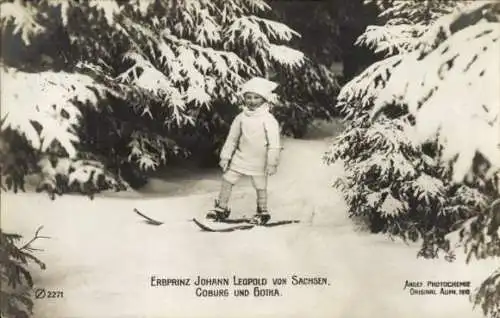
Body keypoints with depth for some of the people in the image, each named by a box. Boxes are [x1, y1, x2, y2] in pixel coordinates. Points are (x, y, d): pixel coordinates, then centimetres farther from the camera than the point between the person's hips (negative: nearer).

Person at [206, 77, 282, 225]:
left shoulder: (268, 120, -14)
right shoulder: (241, 117, 0)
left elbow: (274, 143, -13)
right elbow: (232, 138, 8)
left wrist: (272, 163, -14)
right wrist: (225, 157, 7)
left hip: (259, 161, -4)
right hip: (240, 158, 4)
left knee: (260, 187, 7)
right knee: (227, 180, 5)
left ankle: (263, 212, 26)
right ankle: (221, 208, 19)